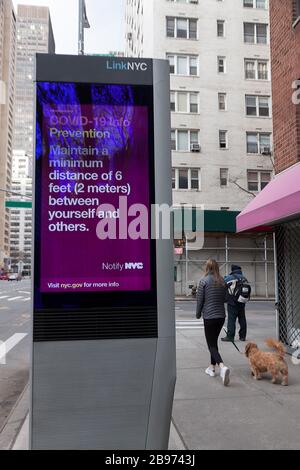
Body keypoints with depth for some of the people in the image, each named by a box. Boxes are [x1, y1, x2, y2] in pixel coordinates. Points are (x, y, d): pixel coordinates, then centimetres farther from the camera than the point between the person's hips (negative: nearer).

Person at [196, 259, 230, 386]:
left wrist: (198, 314, 8)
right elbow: (225, 298, 11)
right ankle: (212, 367, 28)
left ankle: (223, 367, -23)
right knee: (214, 342, 21)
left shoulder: (204, 281, -11)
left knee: (211, 345, -3)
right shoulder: (222, 282, 4)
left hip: (209, 316, -5)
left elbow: (200, 299, -7)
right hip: (221, 316, 6)